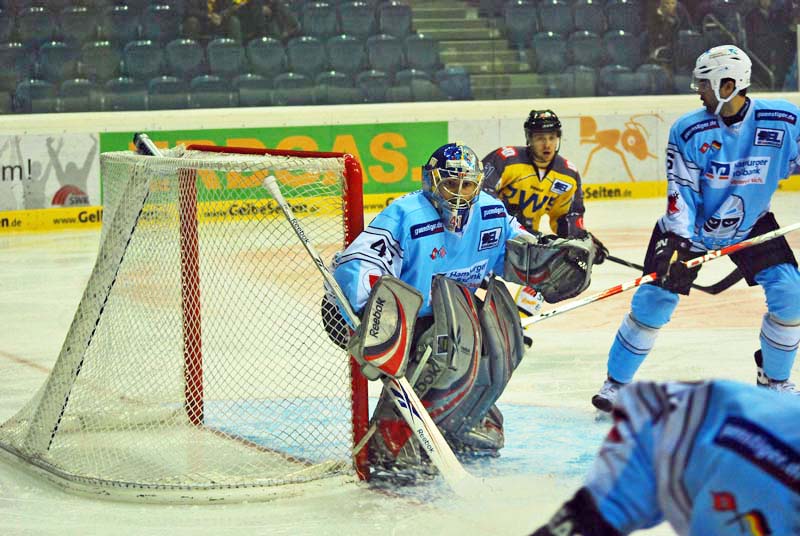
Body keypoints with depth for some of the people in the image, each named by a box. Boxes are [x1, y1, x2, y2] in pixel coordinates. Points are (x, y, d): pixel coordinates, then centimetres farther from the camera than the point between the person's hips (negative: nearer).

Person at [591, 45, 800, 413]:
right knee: (655, 297, -8)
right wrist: (676, 244, -30)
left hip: (751, 225, 1)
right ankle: (616, 382, 5)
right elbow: (681, 191, -20)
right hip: (690, 226, -1)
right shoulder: (688, 131, -20)